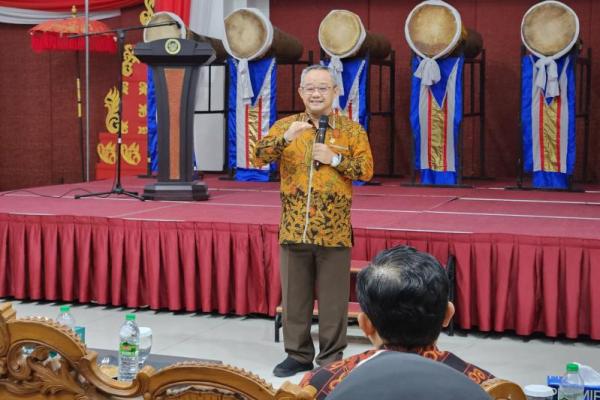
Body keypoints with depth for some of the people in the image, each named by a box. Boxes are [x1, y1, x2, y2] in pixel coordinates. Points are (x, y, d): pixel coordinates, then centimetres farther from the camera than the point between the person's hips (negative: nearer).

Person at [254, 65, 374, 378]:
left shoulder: (352, 130, 2)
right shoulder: (286, 125, 6)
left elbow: (366, 170, -3)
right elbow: (259, 158, -6)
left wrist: (335, 159, -15)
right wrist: (285, 137, -21)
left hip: (334, 232, -2)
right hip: (293, 231, 2)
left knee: (333, 299, 5)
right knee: (294, 296, 11)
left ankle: (331, 359, 18)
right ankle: (298, 354, 25)